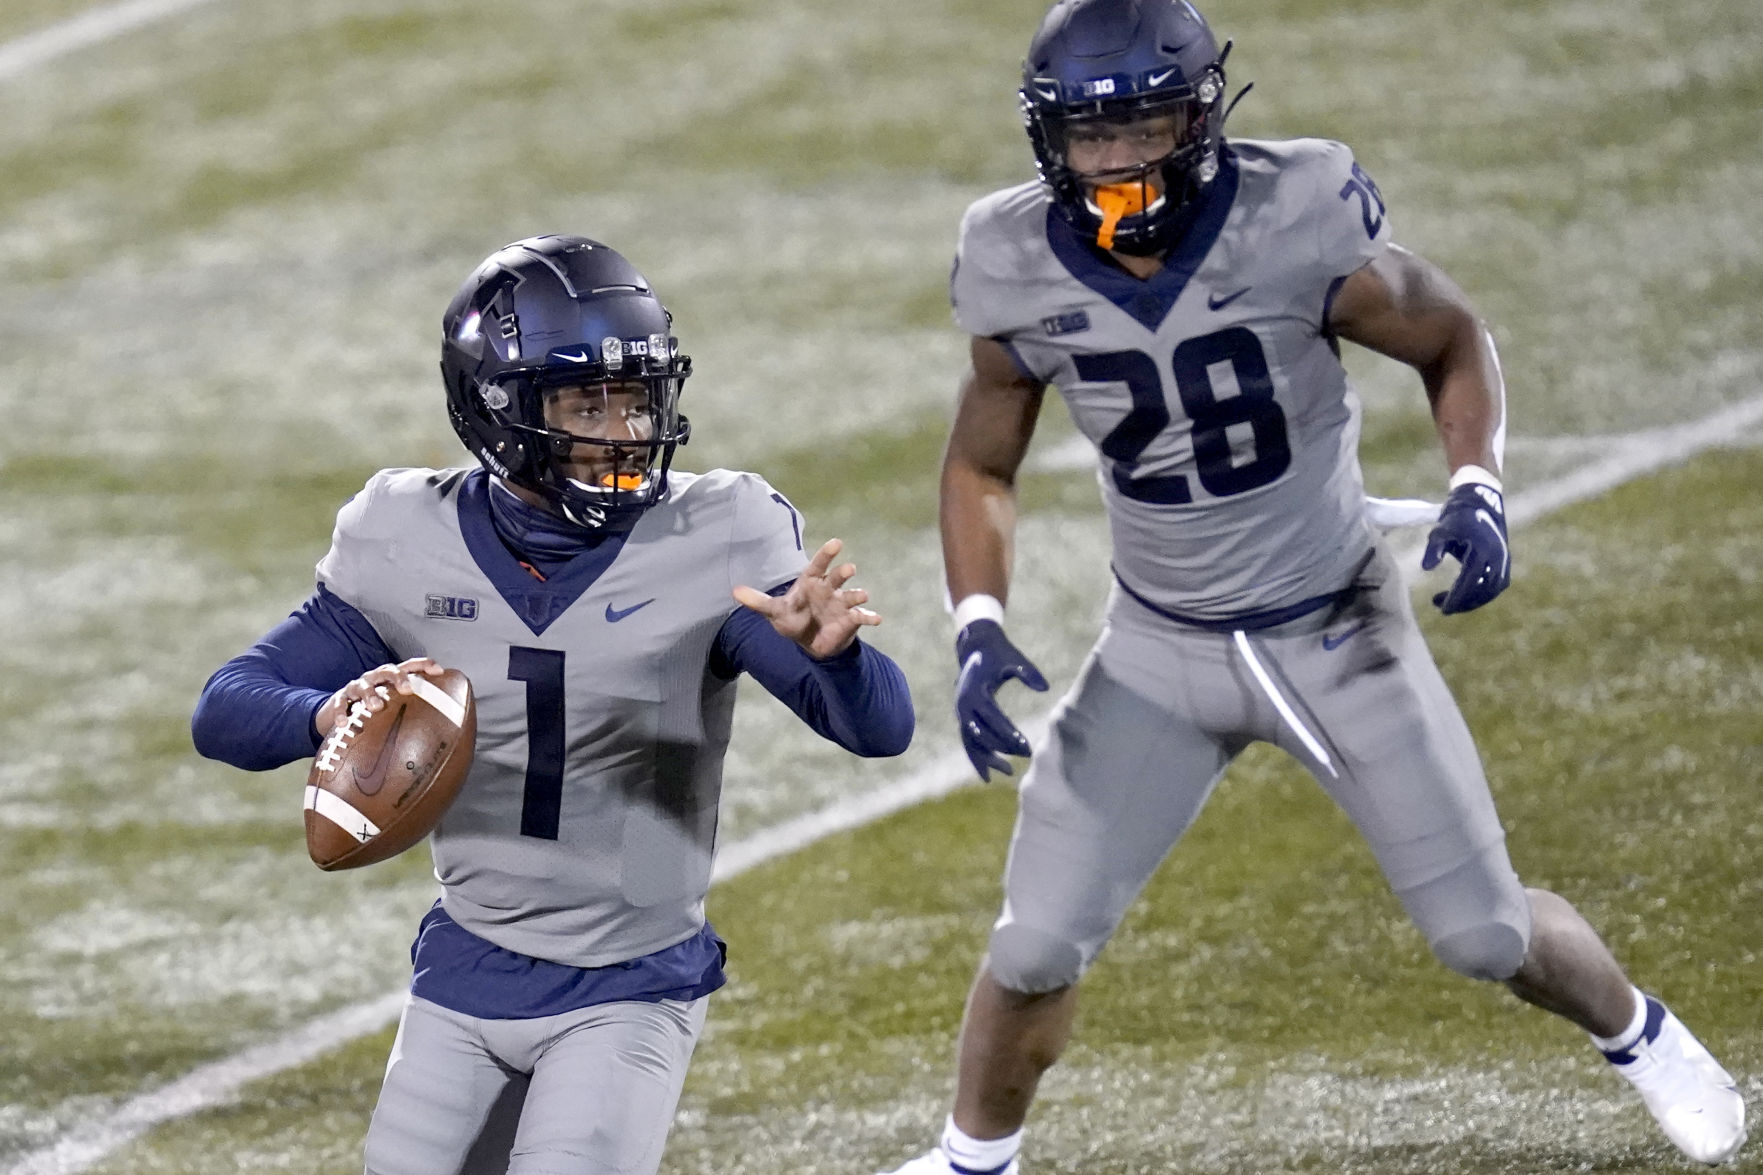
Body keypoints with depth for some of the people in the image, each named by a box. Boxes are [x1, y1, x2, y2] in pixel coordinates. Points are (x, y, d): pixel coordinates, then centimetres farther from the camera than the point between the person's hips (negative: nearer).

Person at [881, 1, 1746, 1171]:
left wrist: (1478, 487, -21)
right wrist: (979, 631, -13)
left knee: (1485, 933, 6)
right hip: (1162, 654, 2)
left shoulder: (1298, 229, -24)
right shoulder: (1026, 271, -15)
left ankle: (1637, 1033, 38)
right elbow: (982, 466, 2)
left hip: (1340, 633, -2)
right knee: (1039, 945, -4)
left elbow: (1453, 339, -5)